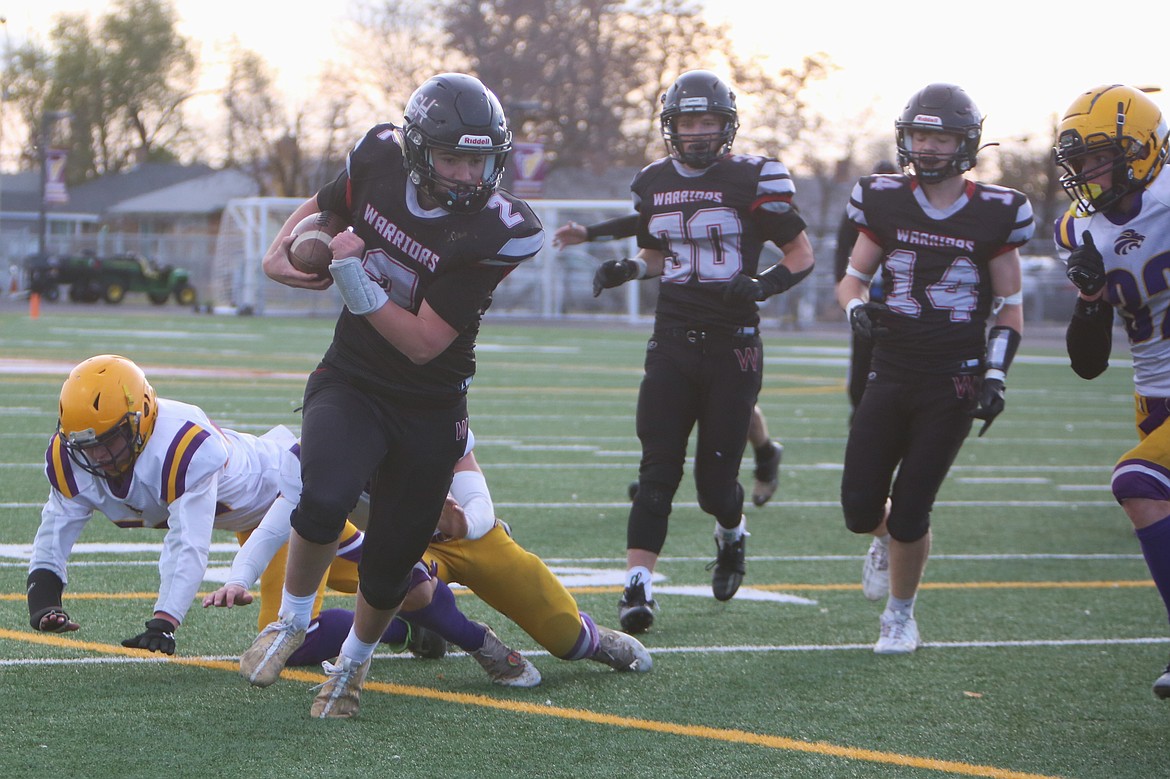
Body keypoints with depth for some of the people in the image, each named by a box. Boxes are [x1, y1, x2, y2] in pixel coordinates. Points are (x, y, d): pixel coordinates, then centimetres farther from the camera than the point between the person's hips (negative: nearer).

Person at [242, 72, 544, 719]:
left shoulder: (496, 233, -22)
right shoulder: (380, 160, -10)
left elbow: (423, 344, -22)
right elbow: (323, 205, 15)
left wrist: (354, 278, -28)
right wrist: (282, 249, -3)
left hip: (429, 410, -1)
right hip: (350, 381, 1)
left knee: (390, 561, 5)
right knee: (325, 499, -28)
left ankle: (352, 663, 37)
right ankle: (291, 620, 0)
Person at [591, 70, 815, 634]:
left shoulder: (753, 179, -5)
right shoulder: (654, 183, 10)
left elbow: (801, 254, 0)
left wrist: (763, 285, -18)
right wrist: (628, 269, 3)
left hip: (732, 345, -3)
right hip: (672, 342, 3)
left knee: (715, 479, 0)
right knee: (658, 469, -8)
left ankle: (731, 533, 34)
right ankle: (638, 583, -10)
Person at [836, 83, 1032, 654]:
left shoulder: (994, 215, -4)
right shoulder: (887, 204, 1)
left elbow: (1011, 308, 3)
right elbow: (851, 280, 10)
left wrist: (995, 376, -9)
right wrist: (858, 309, -13)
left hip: (954, 382, -2)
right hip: (891, 373, 2)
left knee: (910, 509, -4)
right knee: (860, 508, -2)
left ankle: (900, 615, 19)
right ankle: (887, 539, 35)